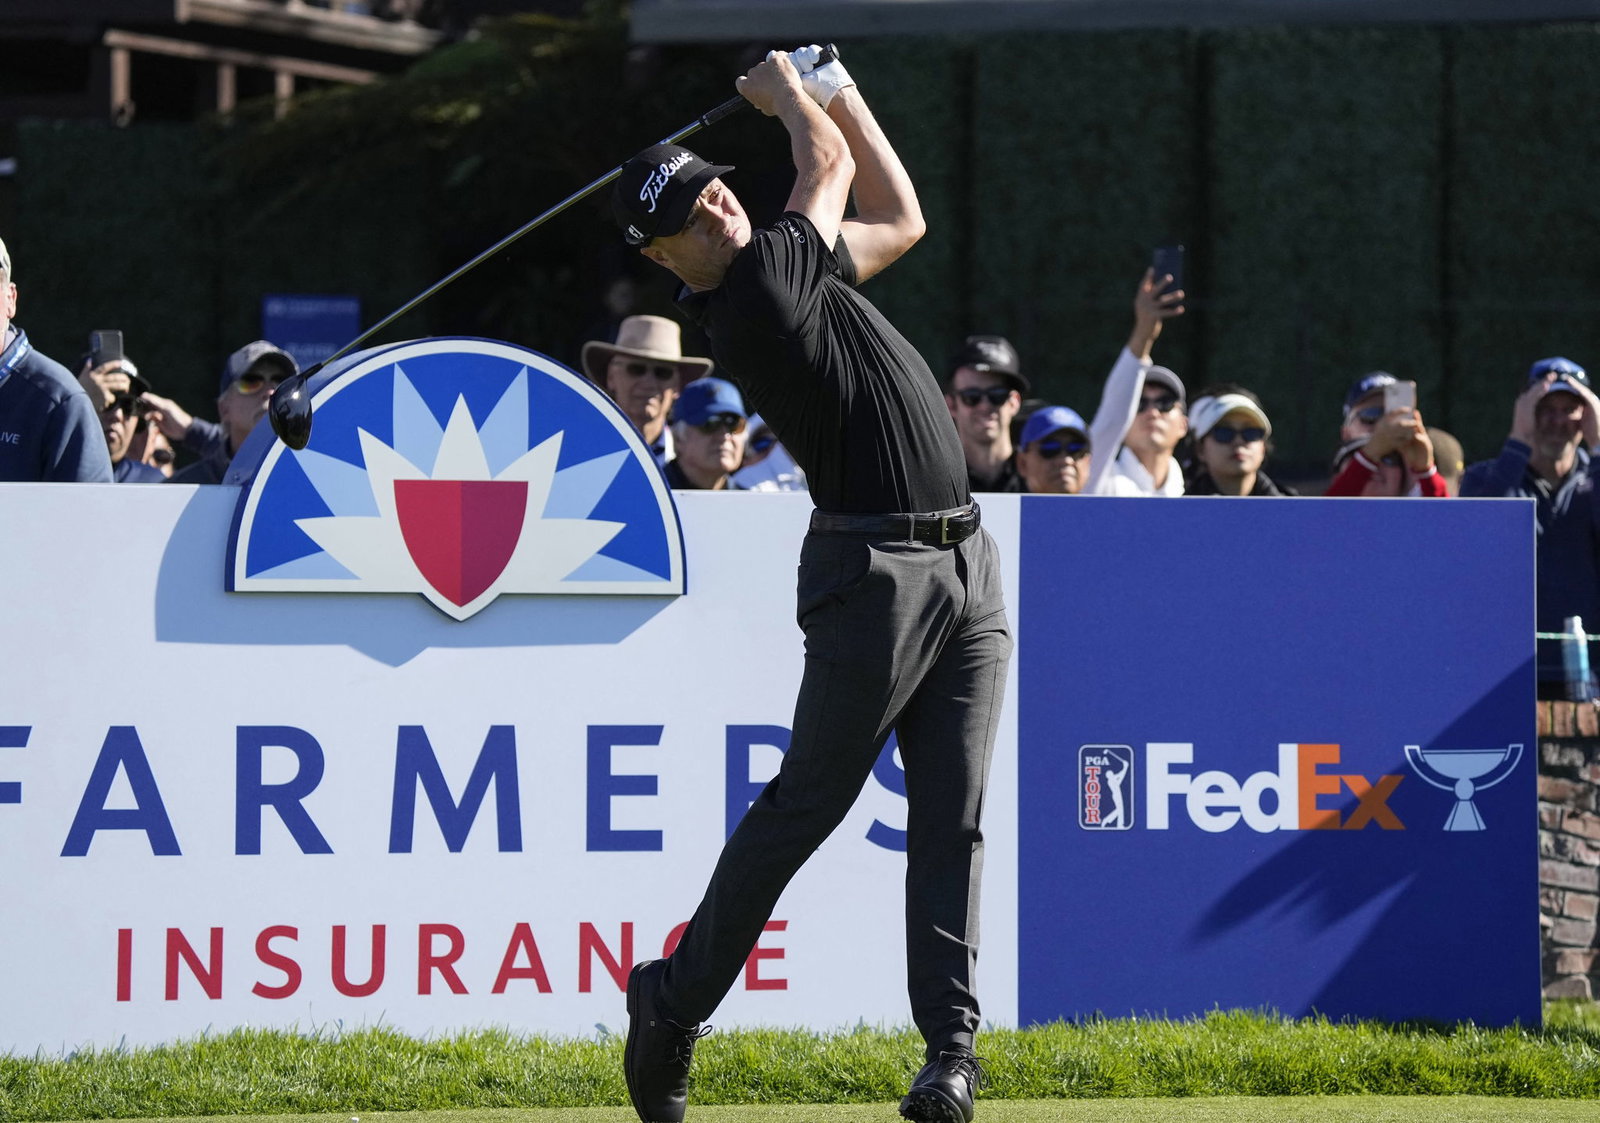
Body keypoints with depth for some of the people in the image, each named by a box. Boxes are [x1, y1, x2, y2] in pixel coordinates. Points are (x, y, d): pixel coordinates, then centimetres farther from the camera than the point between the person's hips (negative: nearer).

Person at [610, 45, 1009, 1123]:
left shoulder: (787, 269, 14)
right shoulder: (754, 294, -13)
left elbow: (899, 219, 28)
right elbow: (829, 162, -1)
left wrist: (838, 93, 25)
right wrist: (787, 94, 17)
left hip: (966, 562, 8)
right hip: (874, 569, -8)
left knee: (953, 820, 2)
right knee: (805, 801, -5)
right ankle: (676, 1000, 7)